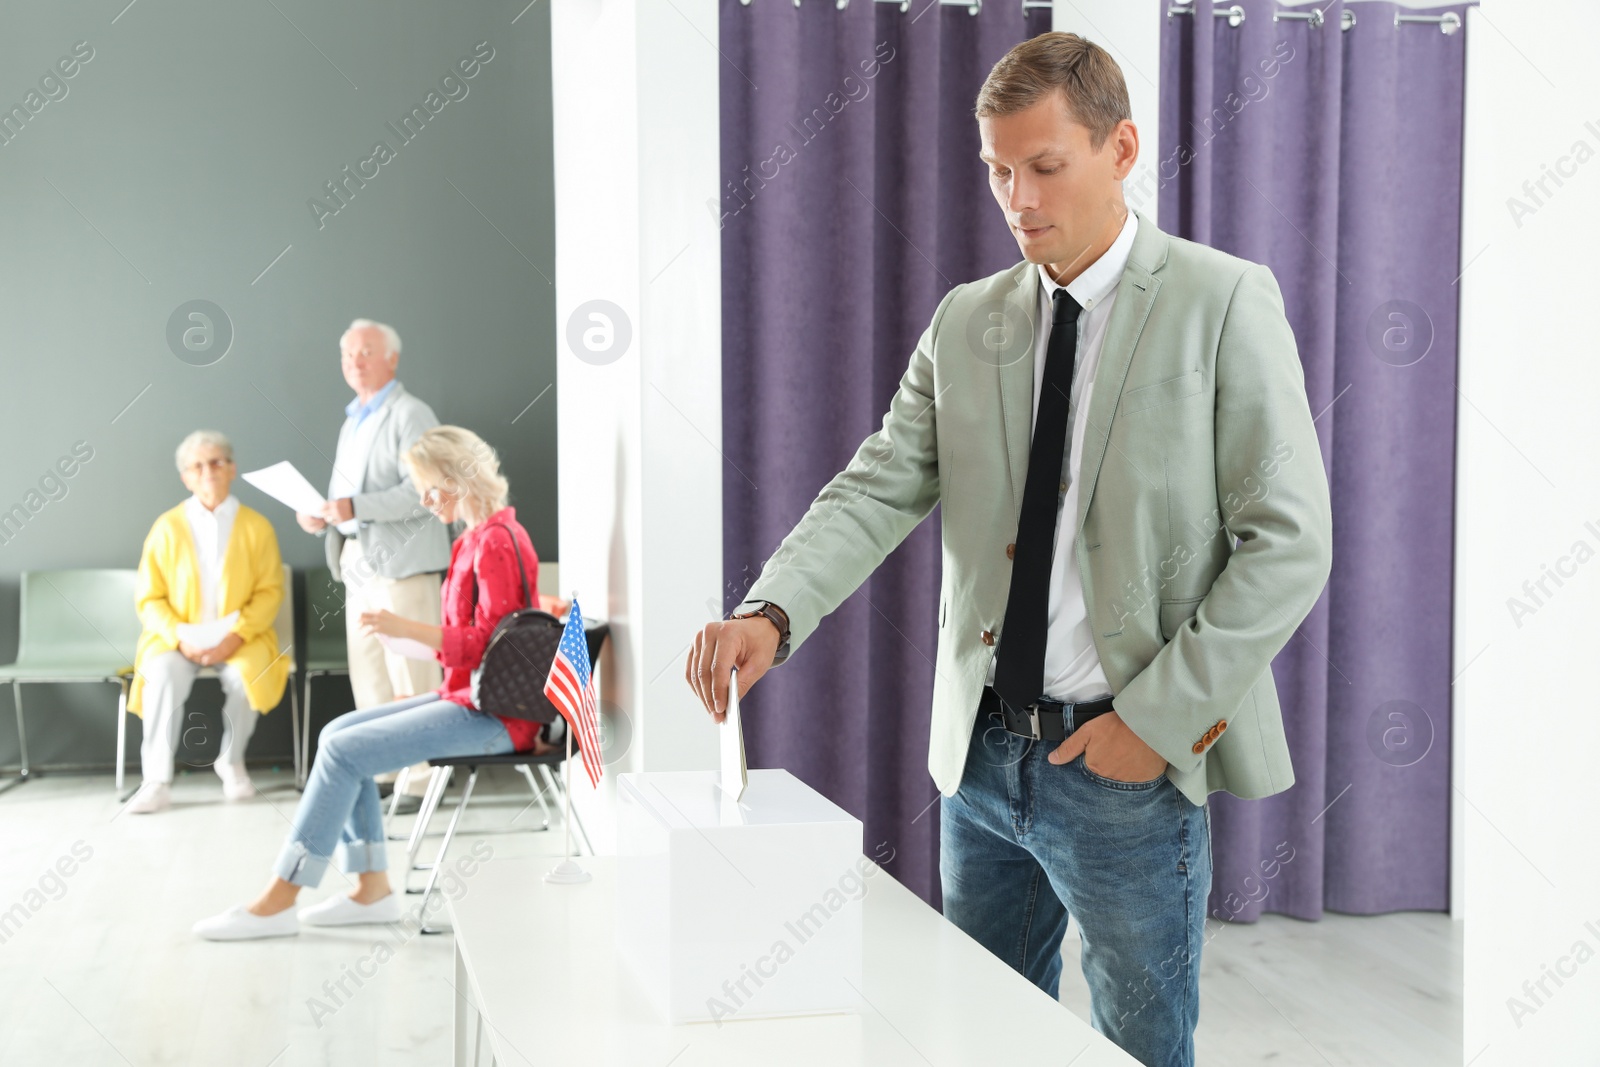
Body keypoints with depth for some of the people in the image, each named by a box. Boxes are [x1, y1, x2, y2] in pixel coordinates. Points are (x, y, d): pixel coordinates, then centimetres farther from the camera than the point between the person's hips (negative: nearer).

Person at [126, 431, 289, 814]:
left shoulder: (256, 526, 0)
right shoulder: (167, 527, 1)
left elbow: (270, 592, -2)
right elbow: (149, 599, 2)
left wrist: (236, 636, -16)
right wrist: (181, 637, -14)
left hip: (238, 637, 0)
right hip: (179, 638, 0)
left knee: (246, 676, -31)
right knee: (163, 676, -31)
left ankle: (231, 762, -5)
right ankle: (157, 782, -27)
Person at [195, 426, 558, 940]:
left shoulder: (496, 541, -15)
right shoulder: (478, 537, 15)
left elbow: (489, 645, -20)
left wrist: (406, 627, -21)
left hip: (492, 714, -10)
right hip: (467, 697, 10)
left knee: (344, 751, -15)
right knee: (337, 734, 5)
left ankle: (278, 901, -8)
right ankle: (373, 888, 4)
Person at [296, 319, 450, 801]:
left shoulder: (411, 415, -6)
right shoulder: (353, 421, 22)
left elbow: (421, 492, -18)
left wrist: (356, 507, -24)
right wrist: (322, 516, 7)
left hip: (399, 561, -9)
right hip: (357, 562, 9)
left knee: (409, 672, -8)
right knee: (367, 672, 10)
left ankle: (421, 777, -4)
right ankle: (382, 769, 17)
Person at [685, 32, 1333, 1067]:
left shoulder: (1224, 302, -6)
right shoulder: (965, 321, 8)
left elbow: (1288, 541, -10)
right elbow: (879, 489, -1)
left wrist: (1160, 714, -14)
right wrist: (772, 614, -19)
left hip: (1126, 767, -4)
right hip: (982, 752, 5)